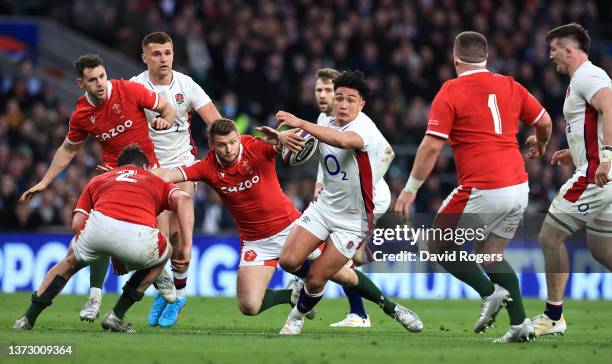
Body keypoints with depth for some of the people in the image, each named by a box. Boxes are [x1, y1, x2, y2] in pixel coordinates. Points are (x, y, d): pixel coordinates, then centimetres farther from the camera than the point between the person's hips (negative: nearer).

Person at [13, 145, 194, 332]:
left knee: (70, 263, 35)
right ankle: (117, 315, 26)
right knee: (163, 255, 34)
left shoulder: (98, 180, 36)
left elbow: (77, 224, 22)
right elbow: (183, 199, 10)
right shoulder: (156, 181, 33)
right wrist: (186, 247, 5)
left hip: (99, 226, 2)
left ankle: (28, 318, 31)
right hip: (141, 236, -2)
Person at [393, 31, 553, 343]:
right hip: (518, 187, 6)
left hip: (482, 191, -6)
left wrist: (410, 189, -5)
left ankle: (490, 293, -7)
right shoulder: (509, 86, 9)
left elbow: (432, 146, -11)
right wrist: (539, 144, 40)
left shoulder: (450, 92, -6)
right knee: (491, 254, 20)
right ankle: (520, 323, 8)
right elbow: (544, 122, 17)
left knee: (439, 246, 9)